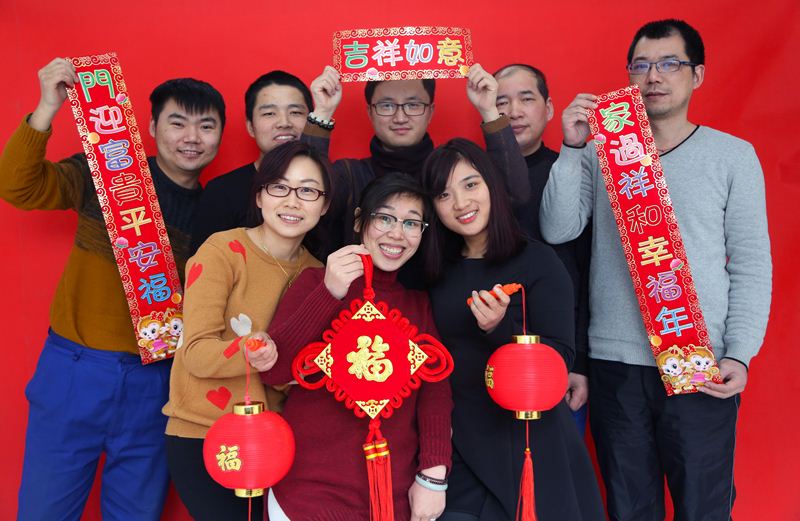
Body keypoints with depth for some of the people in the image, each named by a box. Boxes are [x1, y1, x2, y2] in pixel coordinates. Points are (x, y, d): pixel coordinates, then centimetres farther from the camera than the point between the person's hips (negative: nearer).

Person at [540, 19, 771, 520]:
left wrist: (739, 355, -8)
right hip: (615, 361, 2)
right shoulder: (602, 151, 7)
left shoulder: (733, 155, 3)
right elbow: (557, 230, -4)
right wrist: (572, 147, -11)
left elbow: (752, 264, 1)